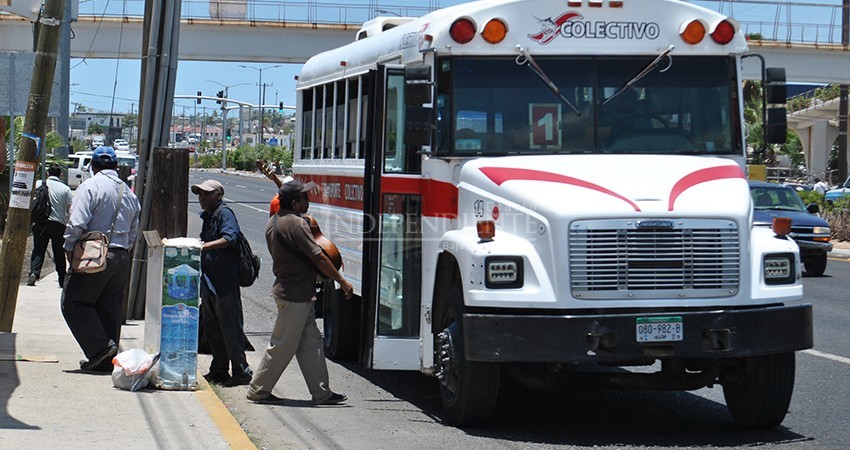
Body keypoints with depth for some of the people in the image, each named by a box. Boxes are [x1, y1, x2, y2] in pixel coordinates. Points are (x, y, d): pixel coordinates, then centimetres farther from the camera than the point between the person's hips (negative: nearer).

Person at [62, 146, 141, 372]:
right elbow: (133, 233, 16)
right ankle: (106, 360, 12)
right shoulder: (129, 193, 13)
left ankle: (100, 347, -12)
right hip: (121, 258, 7)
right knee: (110, 309, 11)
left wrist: (69, 247, -5)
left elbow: (77, 222, -17)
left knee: (73, 303, 0)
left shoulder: (91, 186, -8)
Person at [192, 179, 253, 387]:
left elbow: (229, 238, -27)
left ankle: (241, 371, -2)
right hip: (208, 282, 10)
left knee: (230, 327, -7)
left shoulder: (225, 214, -10)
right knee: (211, 328, 13)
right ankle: (219, 369, 21)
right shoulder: (207, 217, 19)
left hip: (225, 283, -10)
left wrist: (204, 246, -34)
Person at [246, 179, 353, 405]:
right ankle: (258, 390, 8)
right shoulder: (296, 224, -19)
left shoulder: (273, 222, 10)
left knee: (312, 342, 11)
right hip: (295, 295, -10)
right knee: (284, 345, -1)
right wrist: (342, 282, -11)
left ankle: (322, 393, 14)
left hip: (287, 289, 10)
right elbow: (318, 258, -19)